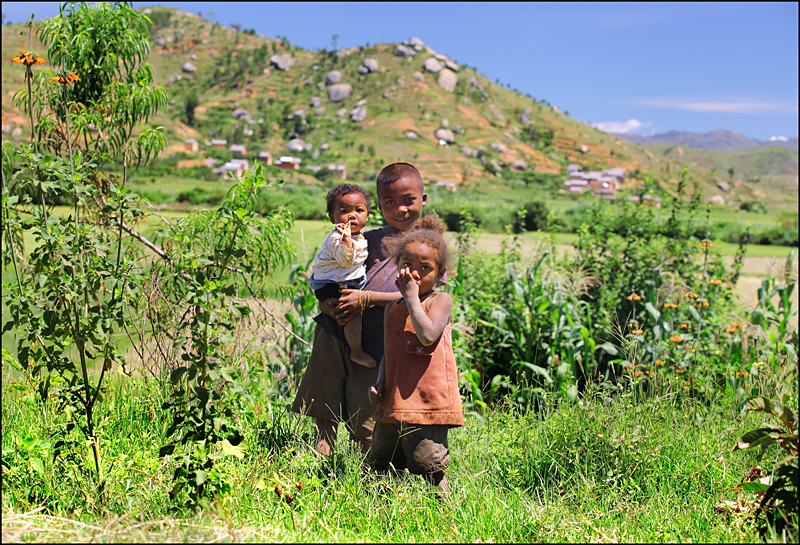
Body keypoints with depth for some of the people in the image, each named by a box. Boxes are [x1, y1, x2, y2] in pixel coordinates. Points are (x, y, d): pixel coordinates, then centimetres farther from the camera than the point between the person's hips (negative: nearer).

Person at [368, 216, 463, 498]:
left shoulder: (440, 300, -1)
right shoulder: (392, 309, 15)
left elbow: (428, 335, -20)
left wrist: (412, 295, -13)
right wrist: (379, 383, 3)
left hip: (427, 402, -6)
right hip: (393, 403, 6)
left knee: (427, 468, -4)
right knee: (380, 466, 13)